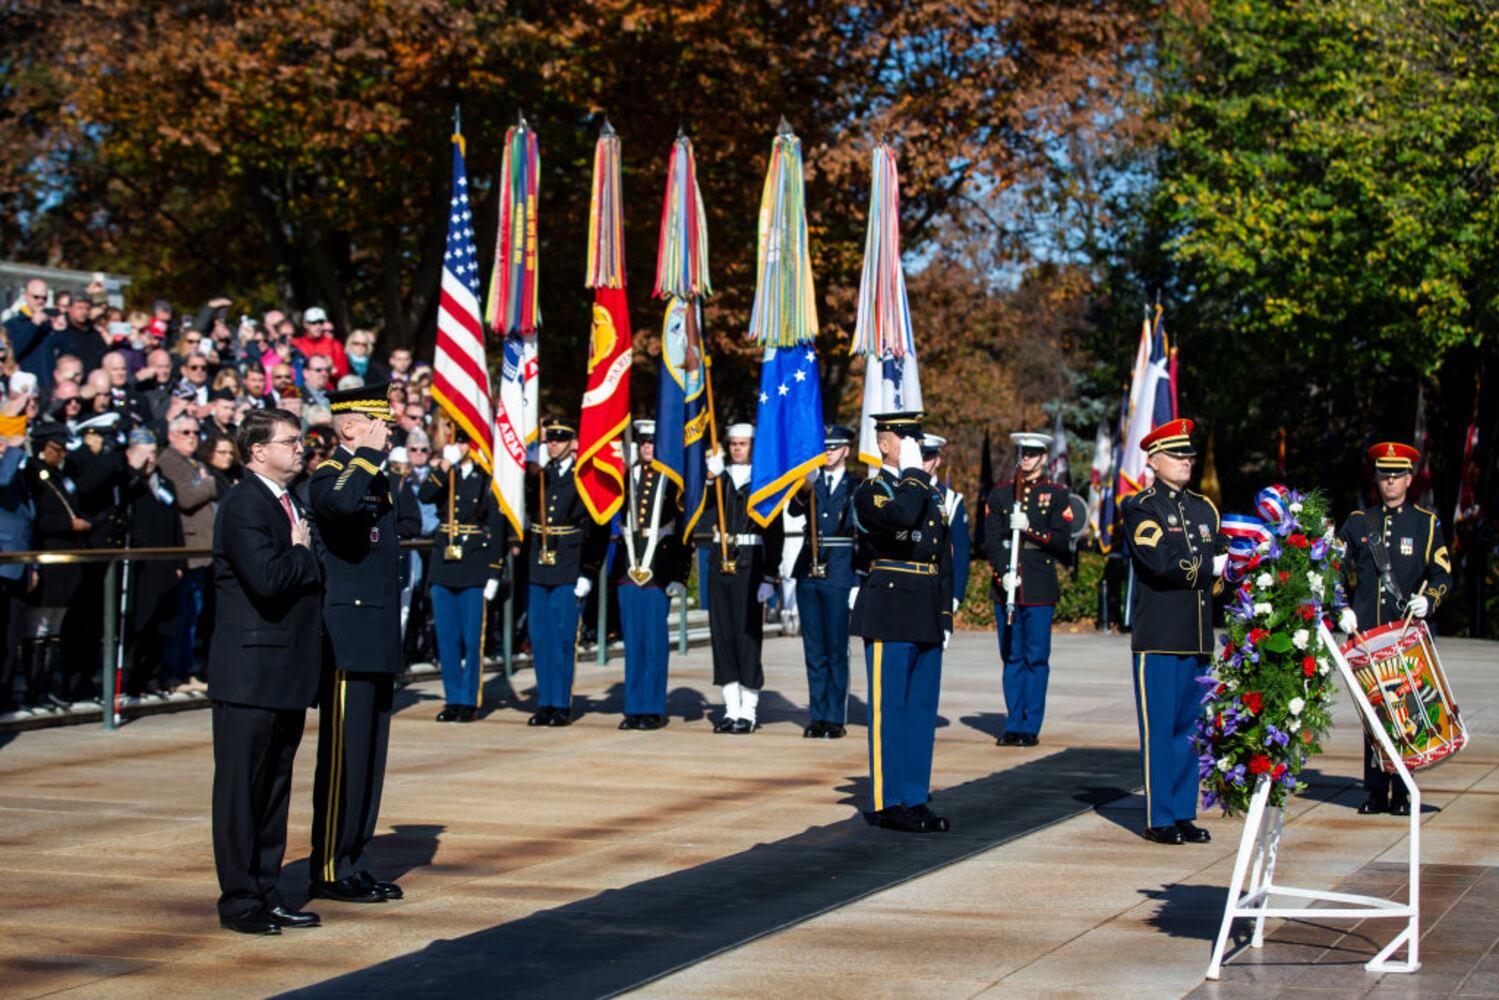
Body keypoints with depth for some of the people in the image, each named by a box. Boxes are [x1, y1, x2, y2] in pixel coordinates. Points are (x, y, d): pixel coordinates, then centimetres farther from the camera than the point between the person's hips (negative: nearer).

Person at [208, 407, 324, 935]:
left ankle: (266, 892, 19)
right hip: (251, 670, -9)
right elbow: (267, 579, -25)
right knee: (241, 786, -1)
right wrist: (302, 553, -9)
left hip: (288, 670, 9)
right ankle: (239, 898, 4)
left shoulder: (292, 505, 18)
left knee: (276, 785, 12)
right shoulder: (244, 504, -12)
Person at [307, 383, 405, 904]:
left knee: (370, 754, 11)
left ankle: (354, 861, 17)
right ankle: (330, 869, 1)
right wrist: (371, 453, -23)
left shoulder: (378, 479, 18)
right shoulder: (330, 476, -10)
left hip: (378, 641, 9)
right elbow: (342, 504, -37)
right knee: (343, 755, -5)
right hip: (347, 640, -9)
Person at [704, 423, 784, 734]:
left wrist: (769, 578, -9)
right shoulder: (720, 477, 12)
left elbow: (775, 534, -3)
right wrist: (709, 479, -15)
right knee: (722, 634, 6)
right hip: (720, 563, 5)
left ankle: (748, 712, 3)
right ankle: (731, 709, 13)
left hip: (750, 564, -5)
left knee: (748, 634, -4)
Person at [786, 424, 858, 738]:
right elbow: (794, 511, -8)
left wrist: (859, 581, -9)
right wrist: (805, 490, -28)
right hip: (809, 571, 4)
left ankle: (836, 718, 4)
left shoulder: (856, 485, 1)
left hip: (839, 574, -4)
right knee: (814, 650, 8)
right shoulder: (811, 482, 10)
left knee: (836, 649, -2)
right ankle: (818, 716, 13)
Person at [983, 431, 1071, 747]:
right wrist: (1004, 573, -11)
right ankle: (1013, 725, 10)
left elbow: (1061, 542, -2)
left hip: (1040, 587, -2)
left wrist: (1029, 529, -15)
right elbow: (990, 540, 4)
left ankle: (1030, 728, 2)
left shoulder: (1056, 494, 5)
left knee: (1036, 658, -2)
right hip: (1005, 586, 2)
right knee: (1011, 657, 5)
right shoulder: (999, 493, 11)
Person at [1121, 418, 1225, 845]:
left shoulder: (1205, 509, 18)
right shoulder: (1141, 508, -4)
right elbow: (1162, 564, -17)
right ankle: (1159, 819, 2)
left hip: (1197, 639, 6)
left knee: (1189, 728, 9)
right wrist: (1210, 567, -5)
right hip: (1158, 638, -6)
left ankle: (1184, 814, 16)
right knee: (1159, 730, -3)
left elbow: (1223, 561, 11)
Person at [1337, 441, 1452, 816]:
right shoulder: (1358, 522, 13)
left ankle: (1402, 792, 1)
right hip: (1366, 633, 2)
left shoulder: (1426, 523, 8)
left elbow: (1443, 575, 5)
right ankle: (1375, 791, 5)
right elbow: (1338, 573, 19)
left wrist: (1427, 600, -14)